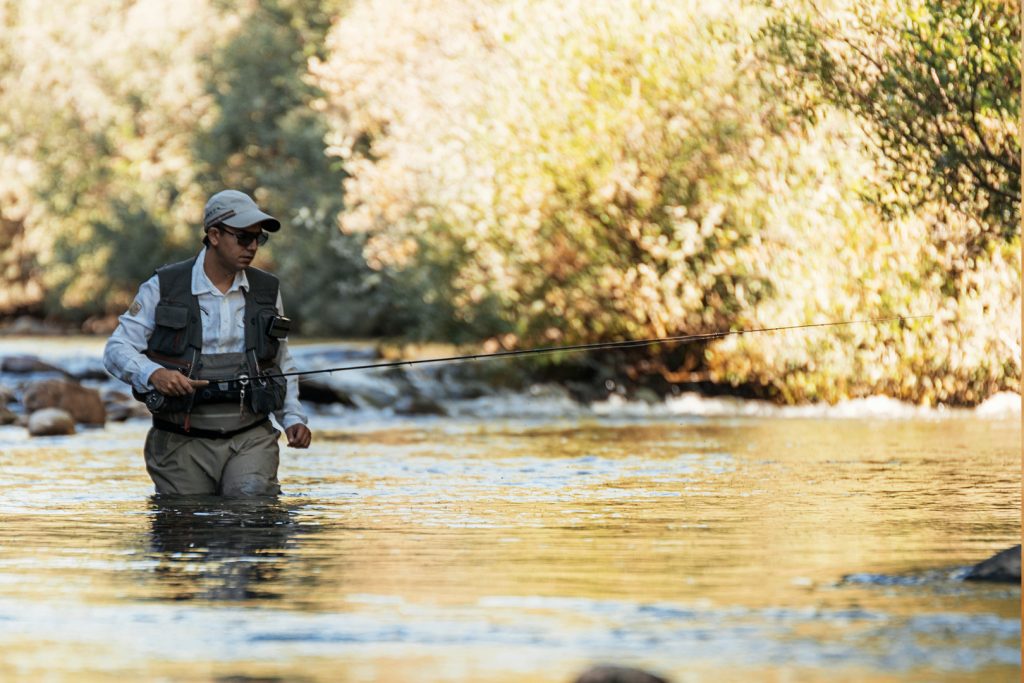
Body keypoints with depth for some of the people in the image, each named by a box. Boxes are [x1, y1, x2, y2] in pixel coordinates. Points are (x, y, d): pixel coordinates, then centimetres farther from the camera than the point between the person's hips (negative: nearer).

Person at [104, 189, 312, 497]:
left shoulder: (266, 290, 12)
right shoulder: (163, 288, 2)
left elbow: (282, 365, 22)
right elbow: (117, 349, -2)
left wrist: (293, 418, 6)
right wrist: (154, 374, -22)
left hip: (250, 438, 1)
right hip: (183, 444, -1)